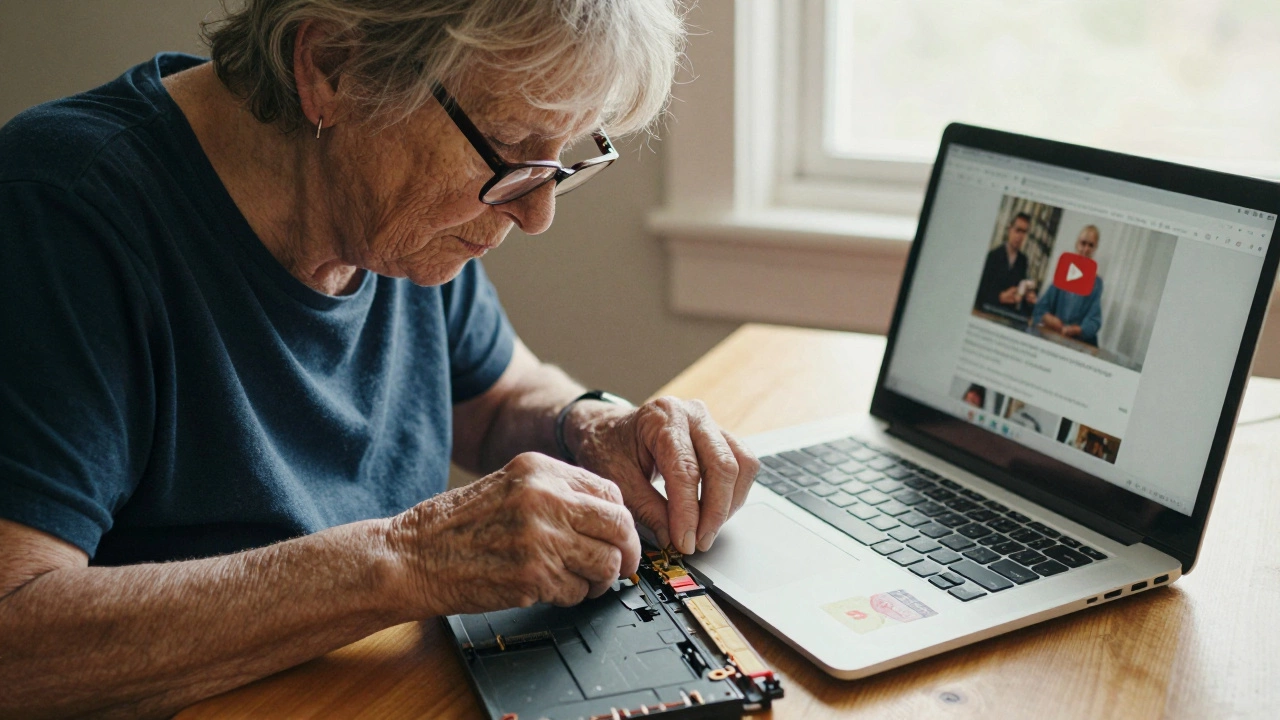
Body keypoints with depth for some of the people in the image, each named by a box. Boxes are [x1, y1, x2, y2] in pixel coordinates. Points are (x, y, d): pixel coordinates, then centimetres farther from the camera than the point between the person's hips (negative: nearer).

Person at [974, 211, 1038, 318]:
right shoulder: (992, 256, -5)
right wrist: (1000, 297, -22)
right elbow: (981, 290, -8)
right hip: (990, 312, -5)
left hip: (1013, 314, 5)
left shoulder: (1023, 260, 10)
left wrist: (1029, 297, -4)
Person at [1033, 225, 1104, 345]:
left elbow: (1093, 321, -4)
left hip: (1077, 342, -3)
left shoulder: (1096, 283, 4)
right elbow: (1041, 307, 8)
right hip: (1048, 335, 3)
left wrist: (1074, 330, -23)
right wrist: (1047, 318, -14)